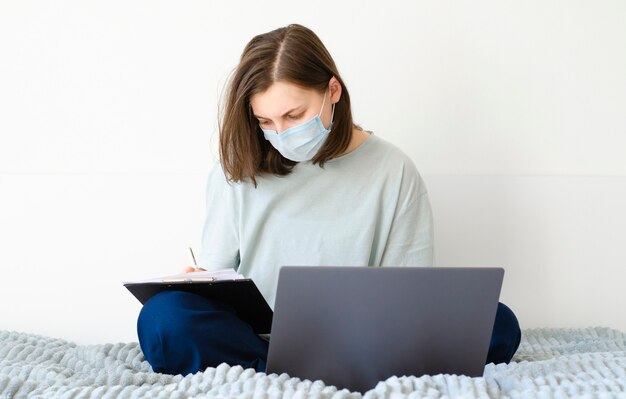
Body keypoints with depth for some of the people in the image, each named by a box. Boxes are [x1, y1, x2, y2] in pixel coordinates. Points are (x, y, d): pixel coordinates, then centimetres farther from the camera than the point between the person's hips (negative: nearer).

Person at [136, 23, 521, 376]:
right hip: (257, 335, 0)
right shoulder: (240, 172, 6)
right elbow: (216, 271, 11)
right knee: (165, 318, -30)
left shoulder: (394, 171, 3)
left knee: (496, 325, -24)